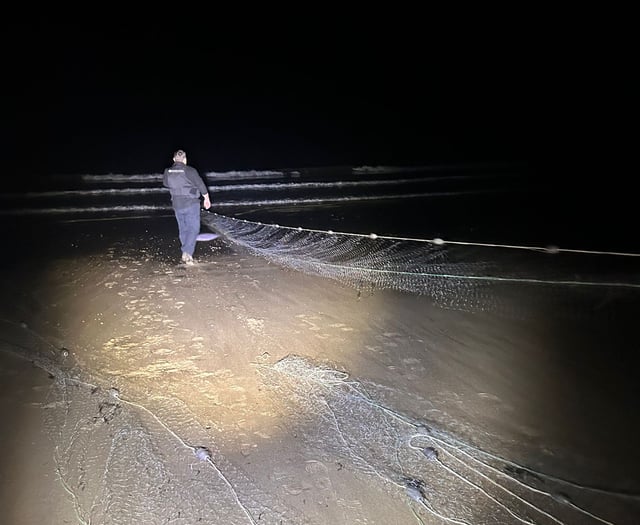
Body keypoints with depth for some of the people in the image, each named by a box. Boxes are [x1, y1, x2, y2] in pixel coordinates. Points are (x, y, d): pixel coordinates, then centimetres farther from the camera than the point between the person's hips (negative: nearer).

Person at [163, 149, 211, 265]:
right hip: (191, 204, -5)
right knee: (193, 229, -1)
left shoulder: (167, 172, -2)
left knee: (183, 229, 15)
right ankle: (187, 253, -17)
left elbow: (165, 183, 18)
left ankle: (186, 255, 20)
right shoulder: (190, 171, -15)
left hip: (177, 205, 5)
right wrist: (207, 199, 8)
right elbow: (201, 185, -7)